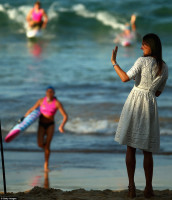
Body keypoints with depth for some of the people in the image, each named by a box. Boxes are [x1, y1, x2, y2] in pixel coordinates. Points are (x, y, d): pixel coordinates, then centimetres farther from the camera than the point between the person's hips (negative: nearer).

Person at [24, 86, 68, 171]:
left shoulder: (57, 103, -14)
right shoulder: (41, 101, -6)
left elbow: (65, 116, -15)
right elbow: (31, 110, 5)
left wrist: (62, 126, -32)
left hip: (50, 125, -1)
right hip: (41, 125, 1)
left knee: (47, 145, -13)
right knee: (40, 144, -17)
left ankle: (46, 165, 4)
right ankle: (46, 146, 23)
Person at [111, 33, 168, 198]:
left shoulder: (143, 61, -10)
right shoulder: (164, 68, 6)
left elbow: (125, 78, -18)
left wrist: (114, 62, -8)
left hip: (134, 103, -3)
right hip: (150, 105, 3)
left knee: (131, 148, 4)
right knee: (147, 151, 11)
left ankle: (131, 187, 0)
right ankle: (148, 188, 7)